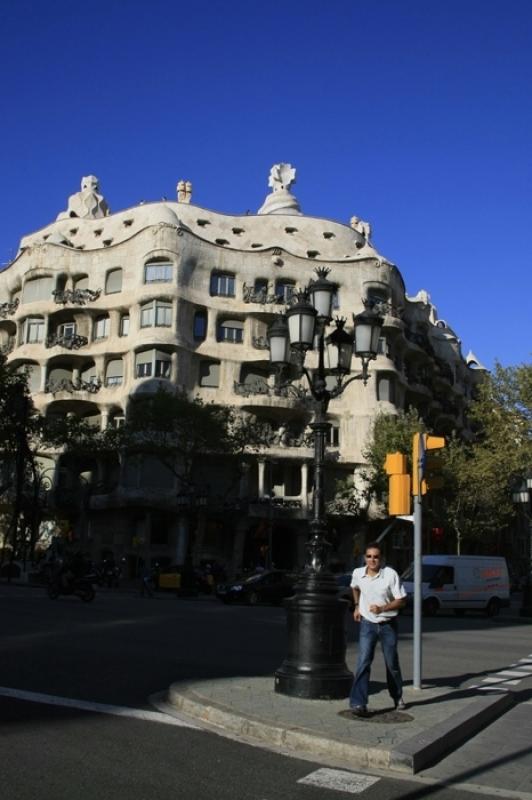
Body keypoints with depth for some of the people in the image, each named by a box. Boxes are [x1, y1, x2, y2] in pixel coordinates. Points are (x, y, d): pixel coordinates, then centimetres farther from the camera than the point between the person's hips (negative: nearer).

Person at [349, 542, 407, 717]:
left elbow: (401, 600, -15)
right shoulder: (358, 574, -8)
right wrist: (357, 606, 13)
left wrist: (382, 608, -27)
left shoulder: (390, 575, -19)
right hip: (367, 623, 1)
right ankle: (358, 704, -11)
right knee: (363, 663, -11)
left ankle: (398, 697, 36)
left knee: (392, 664, 12)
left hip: (388, 625, -1)